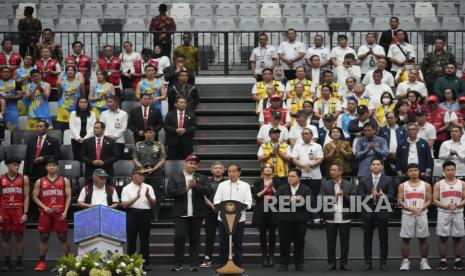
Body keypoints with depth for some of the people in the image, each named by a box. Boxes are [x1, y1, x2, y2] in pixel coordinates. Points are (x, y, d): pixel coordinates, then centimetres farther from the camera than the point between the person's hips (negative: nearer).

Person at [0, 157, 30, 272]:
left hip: (18, 211, -1)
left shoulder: (24, 179, 3)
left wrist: (25, 213, -7)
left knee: (19, 237, 1)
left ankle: (19, 262, 6)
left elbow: (26, 197, 2)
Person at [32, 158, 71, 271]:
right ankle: (41, 262, 9)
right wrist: (44, 207, -7)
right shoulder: (39, 182, 7)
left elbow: (68, 196, 4)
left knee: (63, 237, 1)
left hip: (60, 213, -1)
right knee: (43, 237, 3)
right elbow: (35, 197, 6)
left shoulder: (64, 181, 7)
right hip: (45, 213, 1)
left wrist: (65, 211, -7)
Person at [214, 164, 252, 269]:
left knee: (238, 243, 2)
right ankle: (222, 266, 12)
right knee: (223, 243, 4)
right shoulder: (222, 185, 9)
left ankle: (238, 266, 9)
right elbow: (216, 200, 2)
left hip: (239, 218, -1)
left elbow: (248, 202, -2)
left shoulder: (245, 185, 6)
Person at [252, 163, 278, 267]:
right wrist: (265, 189, -11)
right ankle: (264, 256, 5)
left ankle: (271, 256, 5)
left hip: (273, 211, 0)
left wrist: (272, 188, -10)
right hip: (261, 211, 0)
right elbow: (255, 196, -3)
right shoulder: (258, 182, 6)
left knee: (272, 233, -1)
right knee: (263, 234, -1)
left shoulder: (276, 182, 6)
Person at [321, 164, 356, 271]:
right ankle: (331, 263, 13)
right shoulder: (325, 185, 5)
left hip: (345, 217, 0)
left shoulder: (349, 185, 5)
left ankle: (344, 263, 13)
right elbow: (322, 200, -3)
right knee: (331, 242, 4)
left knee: (345, 242, 4)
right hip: (331, 217, 0)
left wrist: (344, 195, -14)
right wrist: (334, 197, -14)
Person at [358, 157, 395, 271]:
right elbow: (360, 197, -1)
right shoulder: (363, 180, 8)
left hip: (382, 213, -1)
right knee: (367, 239, 4)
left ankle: (383, 263, 7)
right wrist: (371, 196, -17)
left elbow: (391, 197, -2)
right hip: (368, 212, 1)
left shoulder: (388, 180, 5)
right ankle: (368, 263, 11)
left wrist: (383, 196, -21)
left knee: (383, 239, 2)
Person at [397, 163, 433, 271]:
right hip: (407, 215, 0)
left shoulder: (426, 185, 6)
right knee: (405, 238, 0)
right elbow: (399, 201, 1)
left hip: (422, 214, 0)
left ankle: (424, 262, 9)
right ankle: (405, 262, 5)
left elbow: (429, 200, 3)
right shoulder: (402, 186, 5)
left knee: (423, 238, 3)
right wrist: (410, 208, -15)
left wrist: (421, 208, -14)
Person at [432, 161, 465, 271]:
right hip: (443, 213, -1)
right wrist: (446, 206, -16)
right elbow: (435, 200, -1)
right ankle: (443, 261, 5)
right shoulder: (439, 184, 3)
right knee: (443, 238, 0)